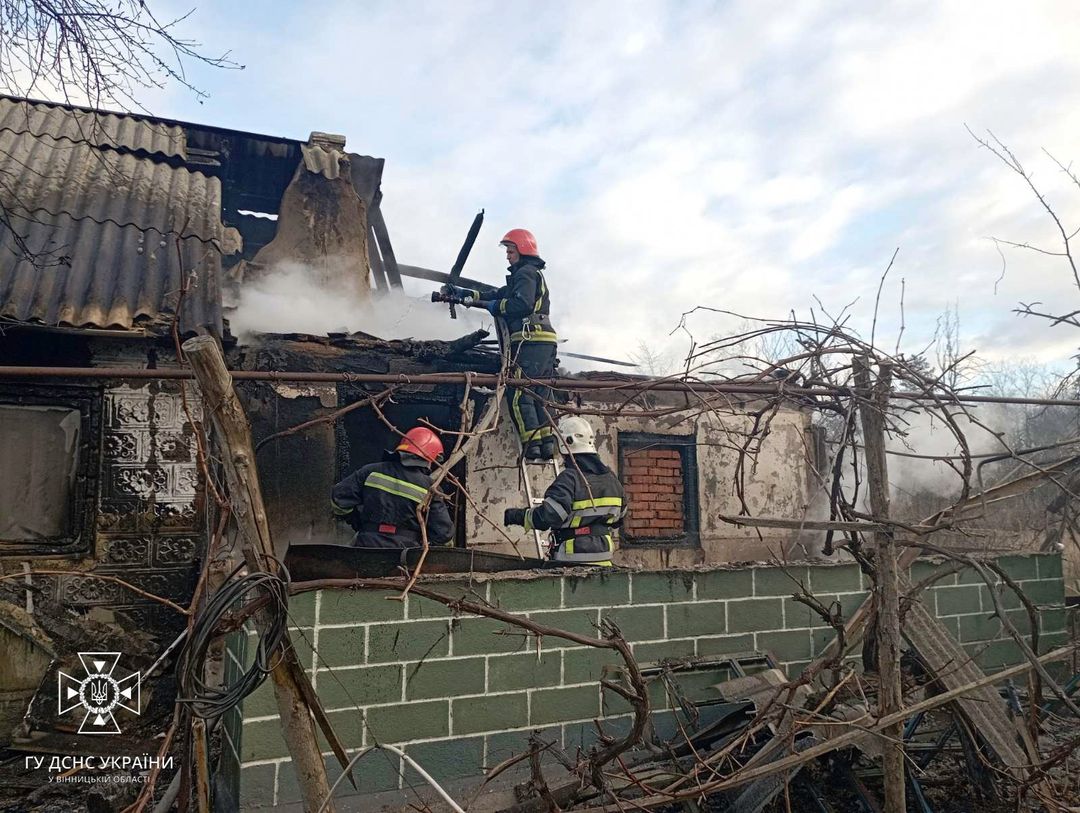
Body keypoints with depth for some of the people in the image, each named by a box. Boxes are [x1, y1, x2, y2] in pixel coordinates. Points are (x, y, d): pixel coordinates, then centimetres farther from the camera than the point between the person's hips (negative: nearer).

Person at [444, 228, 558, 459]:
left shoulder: (525, 273, -1)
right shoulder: (533, 274, 31)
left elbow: (522, 304, -19)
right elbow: (496, 296, 27)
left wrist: (495, 306, -5)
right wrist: (463, 293, 21)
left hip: (531, 341, -10)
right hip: (545, 344, 10)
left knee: (518, 393, -12)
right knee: (537, 397, 10)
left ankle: (532, 445, -16)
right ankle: (547, 444, 7)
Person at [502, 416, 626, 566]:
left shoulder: (570, 478, -18)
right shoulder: (610, 478, 7)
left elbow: (548, 515, -26)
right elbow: (619, 516, 17)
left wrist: (518, 515, -12)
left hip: (575, 560, -7)